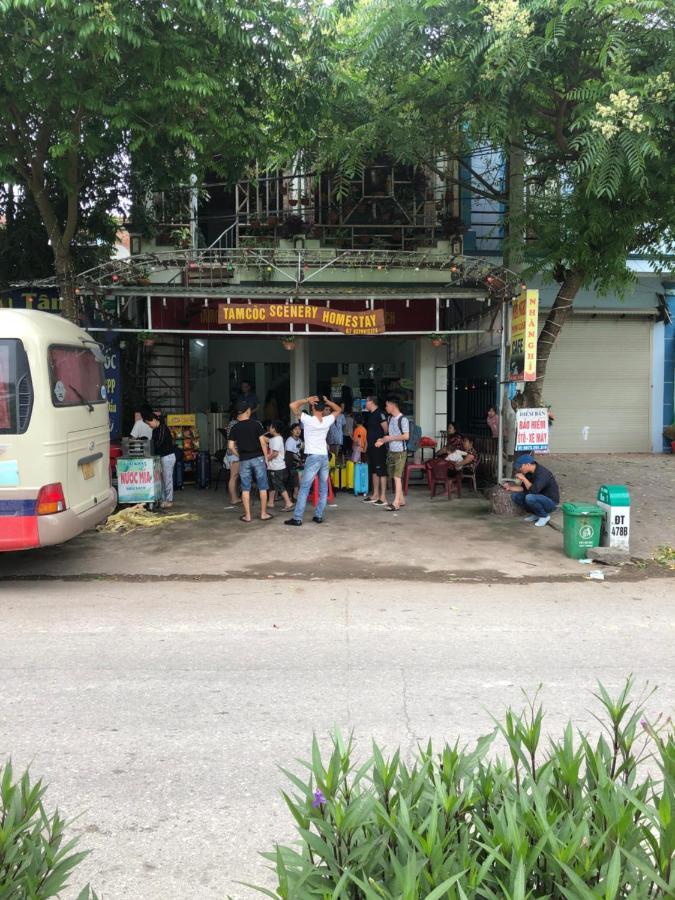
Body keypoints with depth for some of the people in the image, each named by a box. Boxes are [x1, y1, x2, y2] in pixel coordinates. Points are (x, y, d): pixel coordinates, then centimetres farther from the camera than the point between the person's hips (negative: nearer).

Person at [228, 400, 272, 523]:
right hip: (258, 458, -2)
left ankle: (247, 515, 7)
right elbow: (263, 442, -7)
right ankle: (263, 513, 9)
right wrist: (266, 456, 1)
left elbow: (231, 446, -3)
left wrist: (239, 455, 12)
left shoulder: (235, 428, 2)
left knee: (245, 489, 6)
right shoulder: (256, 424, -4)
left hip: (244, 460, 2)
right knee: (262, 487, 7)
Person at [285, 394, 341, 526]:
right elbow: (338, 410, 21)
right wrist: (327, 401, 9)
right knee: (323, 489, 11)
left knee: (304, 489, -3)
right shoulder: (327, 421, 2)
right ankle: (318, 516, 13)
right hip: (324, 457, 5)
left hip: (312, 457, -4)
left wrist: (306, 400, -3)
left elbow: (293, 405, -10)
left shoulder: (308, 420, -11)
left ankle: (297, 518, -3)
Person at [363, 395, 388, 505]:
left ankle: (383, 497, -4)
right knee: (374, 471, 14)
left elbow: (386, 429, -18)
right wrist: (368, 443, 17)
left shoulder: (379, 413, -14)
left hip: (379, 447, -10)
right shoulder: (371, 414, 15)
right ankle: (375, 495, 22)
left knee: (381, 471, -6)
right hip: (371, 446, 10)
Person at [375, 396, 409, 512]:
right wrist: (383, 440, 3)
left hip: (400, 452, -8)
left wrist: (391, 438, -17)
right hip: (390, 451, 8)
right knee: (394, 476, 11)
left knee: (397, 477, -11)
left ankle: (396, 503, -13)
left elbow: (406, 436, -19)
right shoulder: (390, 418, 12)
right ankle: (401, 500, 21)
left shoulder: (403, 419, -13)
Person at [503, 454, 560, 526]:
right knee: (515, 496, -2)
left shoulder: (542, 473, -27)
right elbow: (523, 488, 9)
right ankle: (535, 514, 8)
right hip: (539, 497, 8)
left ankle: (544, 516, -8)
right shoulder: (529, 473, -1)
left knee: (529, 498, -34)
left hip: (550, 501, -8)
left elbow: (533, 490, -38)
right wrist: (510, 487, -6)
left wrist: (523, 478, -28)